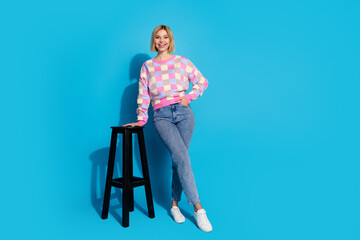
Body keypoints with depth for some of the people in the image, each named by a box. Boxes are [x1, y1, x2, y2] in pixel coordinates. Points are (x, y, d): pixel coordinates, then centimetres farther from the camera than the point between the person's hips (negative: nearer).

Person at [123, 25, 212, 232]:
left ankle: (175, 204, 16)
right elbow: (143, 95, 12)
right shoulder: (147, 66, 13)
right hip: (162, 116, -1)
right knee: (182, 158, -16)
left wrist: (189, 97, 1)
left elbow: (202, 82, 14)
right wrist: (141, 120, 7)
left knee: (179, 160, -1)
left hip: (183, 112, 1)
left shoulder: (182, 61, 12)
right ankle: (198, 208, -11)